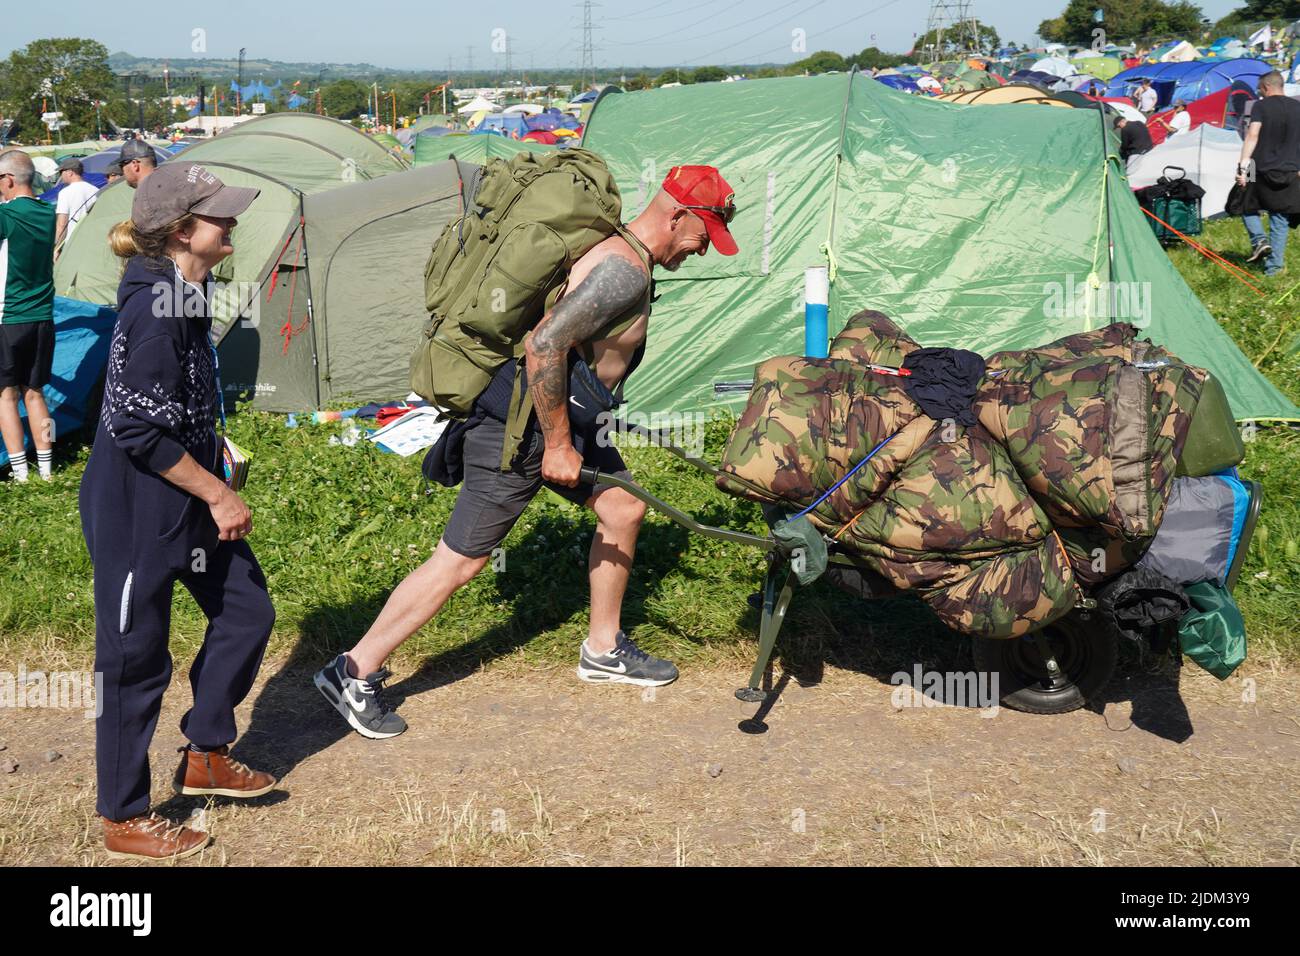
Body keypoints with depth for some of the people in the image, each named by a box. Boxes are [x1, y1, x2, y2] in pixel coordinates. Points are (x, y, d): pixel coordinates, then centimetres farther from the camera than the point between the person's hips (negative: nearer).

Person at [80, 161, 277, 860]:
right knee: (135, 658, 3)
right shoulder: (155, 309, -24)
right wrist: (218, 494, -19)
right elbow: (139, 431, -26)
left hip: (187, 499, 10)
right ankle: (124, 819, 20)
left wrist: (211, 451, 24)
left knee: (246, 611, 14)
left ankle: (205, 758, 30)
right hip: (136, 511, -10)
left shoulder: (182, 293, 5)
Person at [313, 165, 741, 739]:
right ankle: (354, 675, 8)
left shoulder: (617, 252, 11)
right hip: (521, 423, -10)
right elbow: (544, 346, -31)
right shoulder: (626, 270, -22)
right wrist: (557, 446, -24)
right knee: (461, 559, -3)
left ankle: (604, 651, 30)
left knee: (623, 510, 15)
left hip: (557, 414, 10)